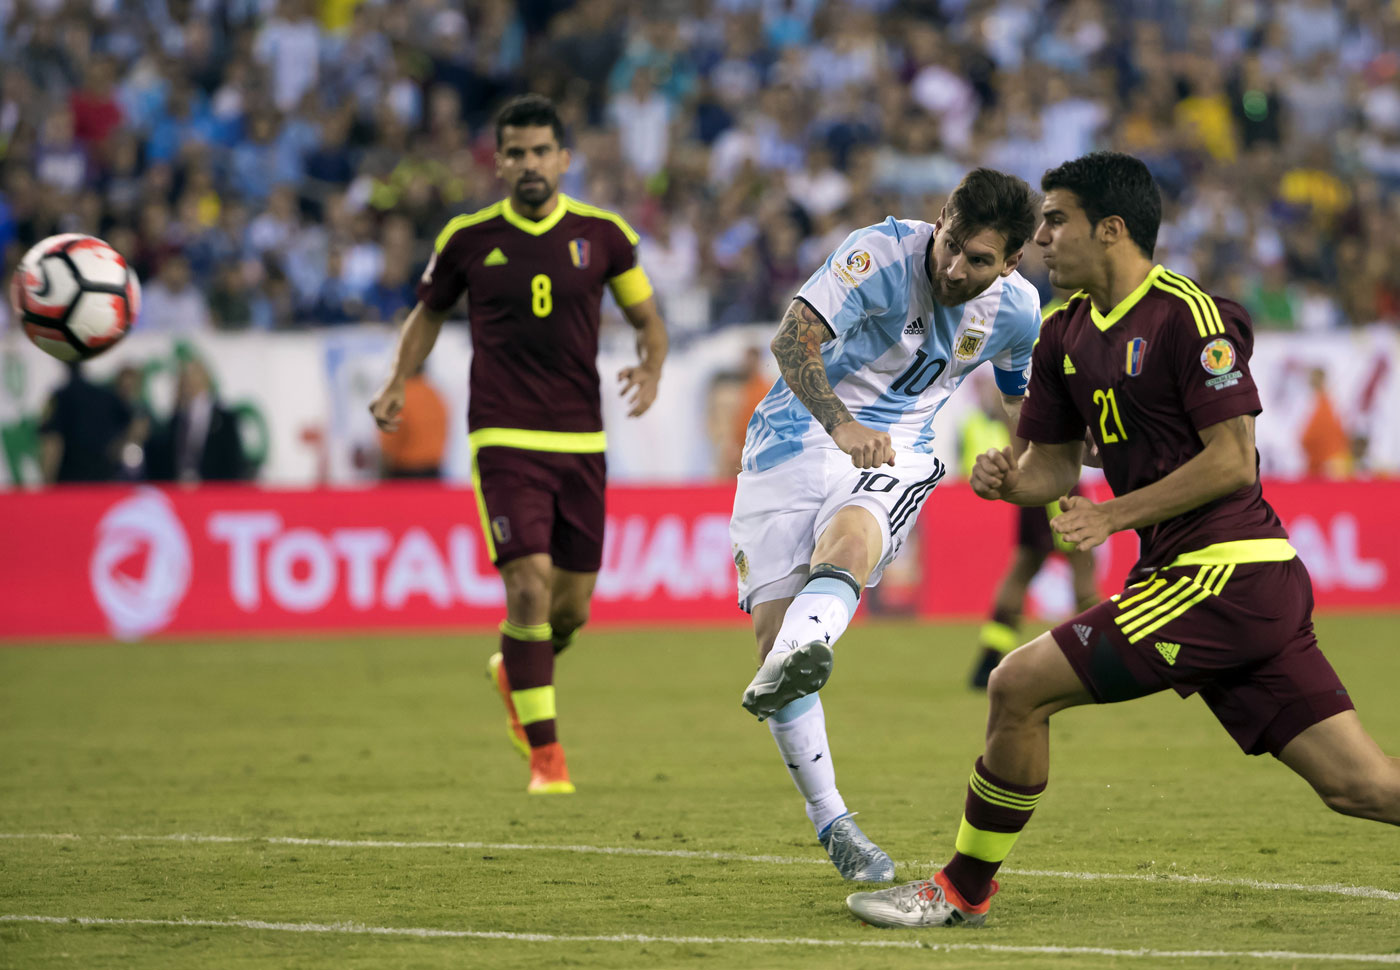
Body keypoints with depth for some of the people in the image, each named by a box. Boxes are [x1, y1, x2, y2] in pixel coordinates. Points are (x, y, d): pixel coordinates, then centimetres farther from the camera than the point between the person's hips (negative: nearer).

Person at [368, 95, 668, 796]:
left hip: (581, 441, 3)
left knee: (573, 604, 7)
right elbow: (429, 311, 17)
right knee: (530, 585, -16)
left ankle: (514, 671, 42)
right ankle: (544, 755, -8)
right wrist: (398, 384, 3)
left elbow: (647, 317, 12)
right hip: (504, 440, -2)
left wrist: (651, 369, -9)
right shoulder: (468, 239, 0)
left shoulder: (602, 234, 2)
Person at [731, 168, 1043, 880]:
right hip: (795, 440, -1)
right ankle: (829, 821, -1)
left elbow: (1022, 395, 23)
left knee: (850, 536, -35)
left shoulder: (1017, 310, -1)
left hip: (895, 454, 1)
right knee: (773, 625, -12)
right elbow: (793, 339, -29)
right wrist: (841, 424, -43)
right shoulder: (884, 254, -18)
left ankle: (789, 668, -65)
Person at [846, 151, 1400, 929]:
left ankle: (964, 889, 8)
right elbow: (1057, 462, 20)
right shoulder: (1066, 335, 15)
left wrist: (1118, 513, -15)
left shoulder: (1188, 315, -12)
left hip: (1223, 574, -9)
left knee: (1020, 687, -7)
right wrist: (1010, 479, -2)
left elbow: (1233, 461, -15)